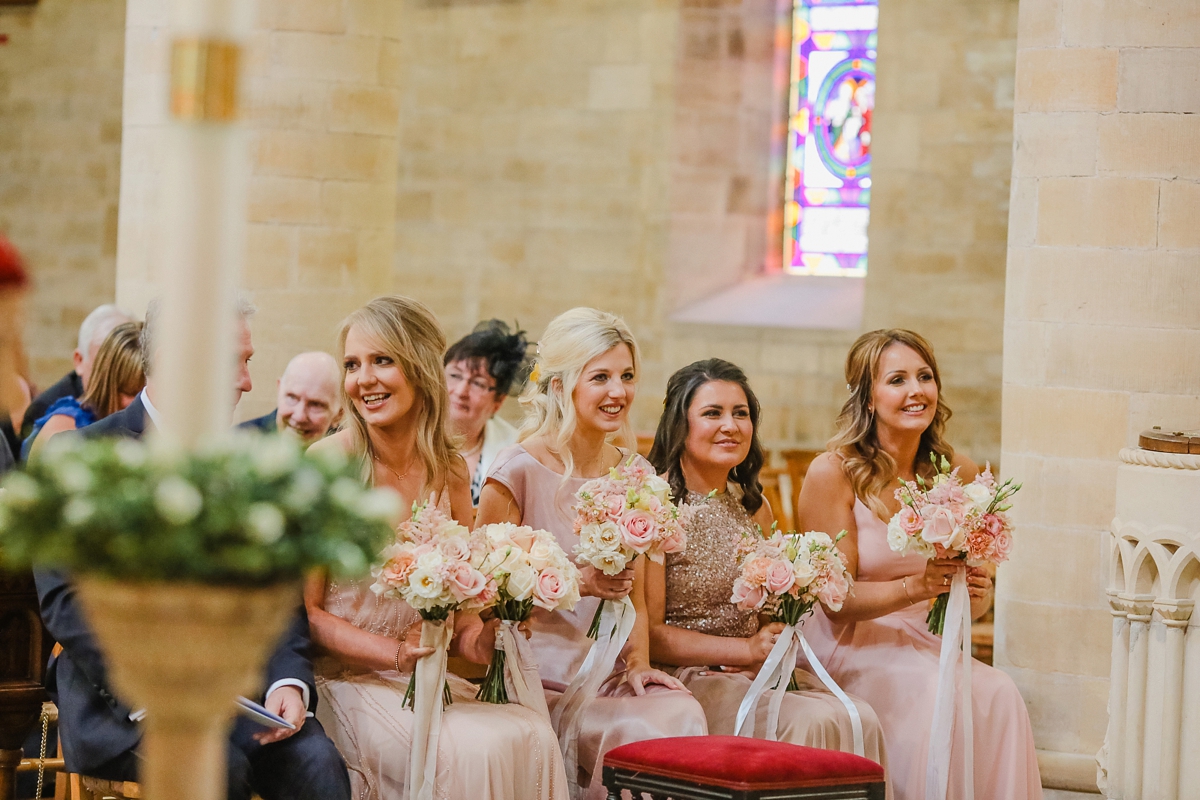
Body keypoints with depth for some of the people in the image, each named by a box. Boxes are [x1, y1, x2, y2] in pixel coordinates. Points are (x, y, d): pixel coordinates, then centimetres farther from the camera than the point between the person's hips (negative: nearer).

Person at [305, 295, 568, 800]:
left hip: (427, 680, 5)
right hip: (346, 678, -5)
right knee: (468, 751, -30)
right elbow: (305, 611, -9)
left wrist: (476, 639, -8)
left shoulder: (449, 472, 6)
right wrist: (397, 652, -21)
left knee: (533, 737, -23)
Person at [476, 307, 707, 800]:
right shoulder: (519, 472, -7)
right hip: (538, 677, -5)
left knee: (682, 714, -25)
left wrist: (638, 663, -3)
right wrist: (578, 583, -16)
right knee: (639, 736, -28)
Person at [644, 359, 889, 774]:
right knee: (810, 723, -28)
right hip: (689, 677, -6)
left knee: (861, 719, -19)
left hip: (757, 675, 7)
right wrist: (748, 650, -15)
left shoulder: (755, 507, 14)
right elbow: (650, 635, -11)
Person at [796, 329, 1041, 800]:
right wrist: (914, 587, -27)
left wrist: (977, 593, -13)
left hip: (926, 645, 4)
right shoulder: (833, 473, -11)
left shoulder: (959, 474, 3)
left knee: (999, 695, -24)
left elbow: (975, 601, 12)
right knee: (938, 696, -30)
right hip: (849, 645, -4)